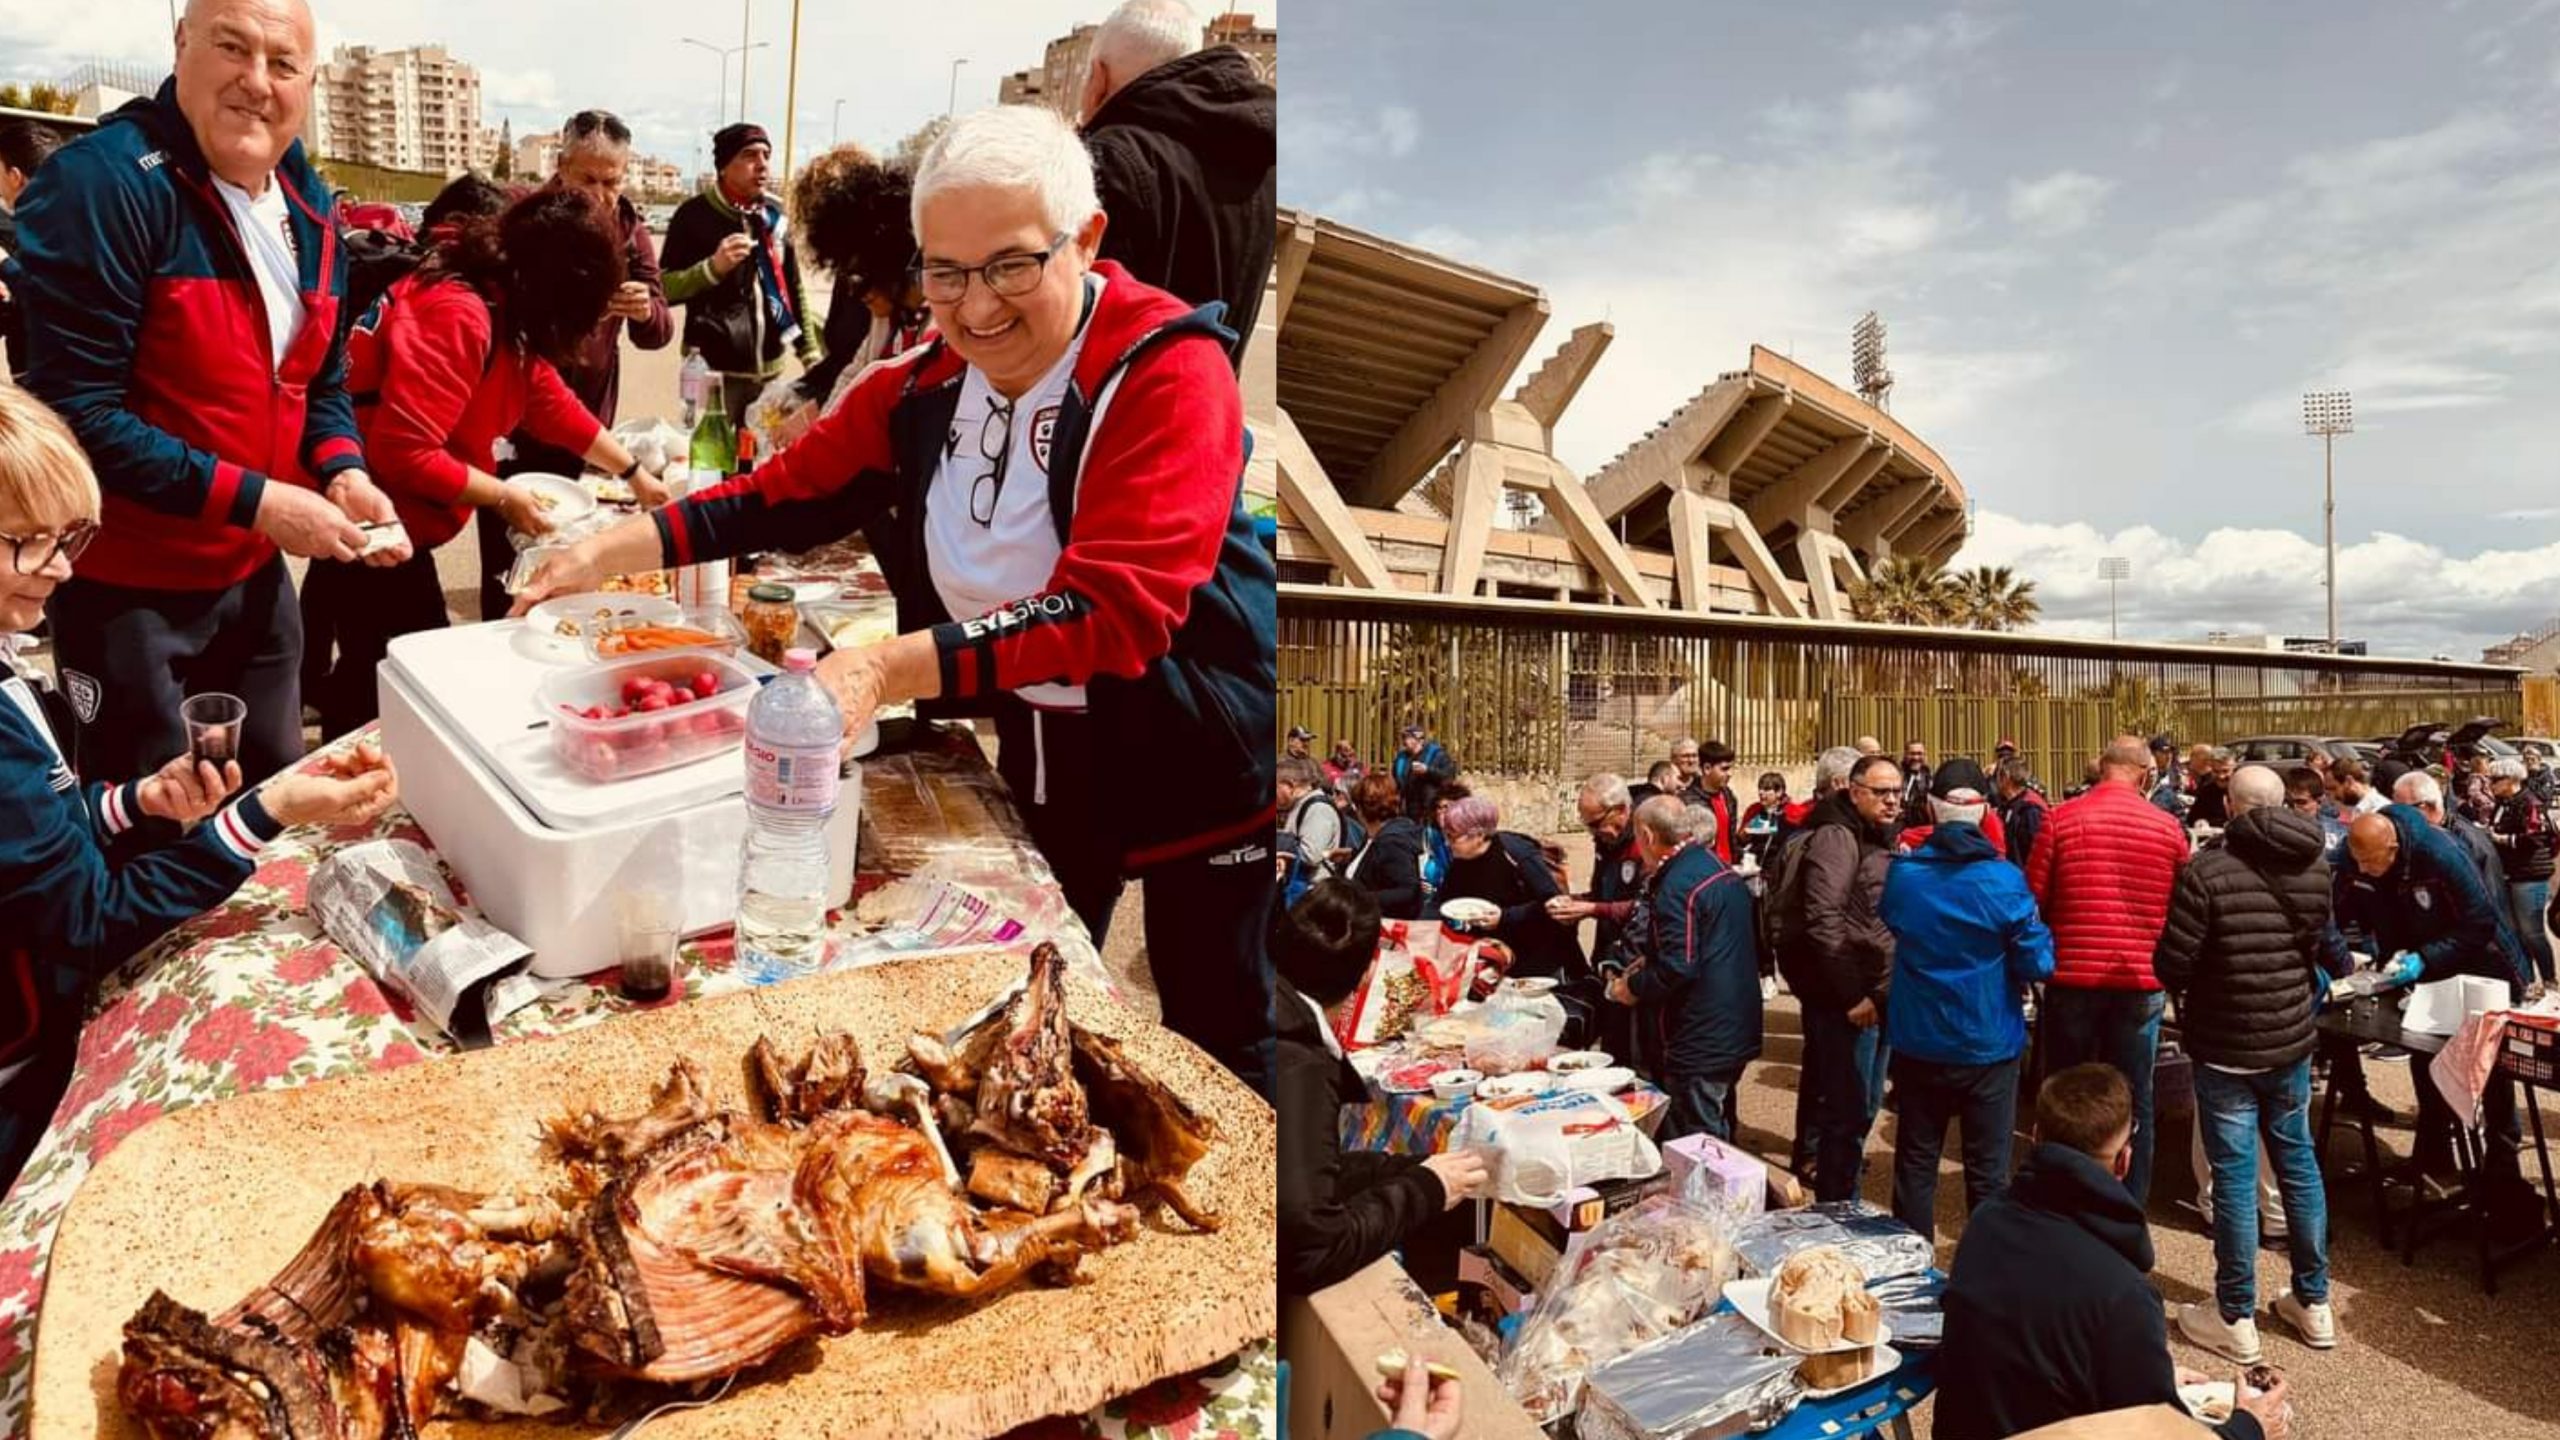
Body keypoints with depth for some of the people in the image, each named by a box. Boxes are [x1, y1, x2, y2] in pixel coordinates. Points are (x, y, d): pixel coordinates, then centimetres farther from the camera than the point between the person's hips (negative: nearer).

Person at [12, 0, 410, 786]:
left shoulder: (307, 204, 5)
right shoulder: (99, 183, -19)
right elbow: (75, 411, -23)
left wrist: (342, 472, -7)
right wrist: (253, 500, -25)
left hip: (255, 574, 7)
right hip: (127, 588, -7)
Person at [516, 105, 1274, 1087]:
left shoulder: (1168, 371, -23)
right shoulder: (931, 377, -3)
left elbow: (1118, 609, -33)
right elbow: (791, 490, 6)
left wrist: (888, 668, -39)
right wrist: (610, 553, -5)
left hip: (1192, 761, -5)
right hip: (1037, 753, 6)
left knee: (1218, 1046, 14)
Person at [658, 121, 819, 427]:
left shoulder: (775, 213, 9)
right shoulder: (695, 215, -5)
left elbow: (794, 288, 15)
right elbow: (664, 289, -6)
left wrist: (811, 355, 12)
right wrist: (713, 267, -20)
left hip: (770, 371, 4)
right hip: (713, 372, -4)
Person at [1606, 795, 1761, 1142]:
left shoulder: (1677, 885, -20)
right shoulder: (1719, 867, 11)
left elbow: (1678, 967, -26)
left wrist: (1633, 987, -9)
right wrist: (1650, 960, 16)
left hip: (1699, 1042, -10)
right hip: (1734, 1032, 10)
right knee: (1719, 1133, 21)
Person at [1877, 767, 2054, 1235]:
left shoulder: (1901, 874, -9)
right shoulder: (2004, 880, -16)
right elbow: (2037, 964, -12)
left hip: (1918, 1042, 2)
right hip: (1989, 1045, -2)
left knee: (1916, 1162, 15)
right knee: (1987, 1171, 11)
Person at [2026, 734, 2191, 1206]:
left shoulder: (2061, 819, -7)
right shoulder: (2168, 828, -3)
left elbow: (2033, 900, -3)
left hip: (2072, 976, -1)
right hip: (2141, 982, 1)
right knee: (2133, 1099, 12)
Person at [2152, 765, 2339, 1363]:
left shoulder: (2208, 871, -20)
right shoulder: (2315, 868, 0)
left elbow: (2169, 964, -18)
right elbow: (2322, 951, 7)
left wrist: (2192, 995, 4)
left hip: (2226, 1046, -5)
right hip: (2293, 1040, 6)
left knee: (2235, 1177, 2)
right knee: (2298, 1163, 18)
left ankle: (2235, 1318, 13)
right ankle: (2313, 1302, 30)